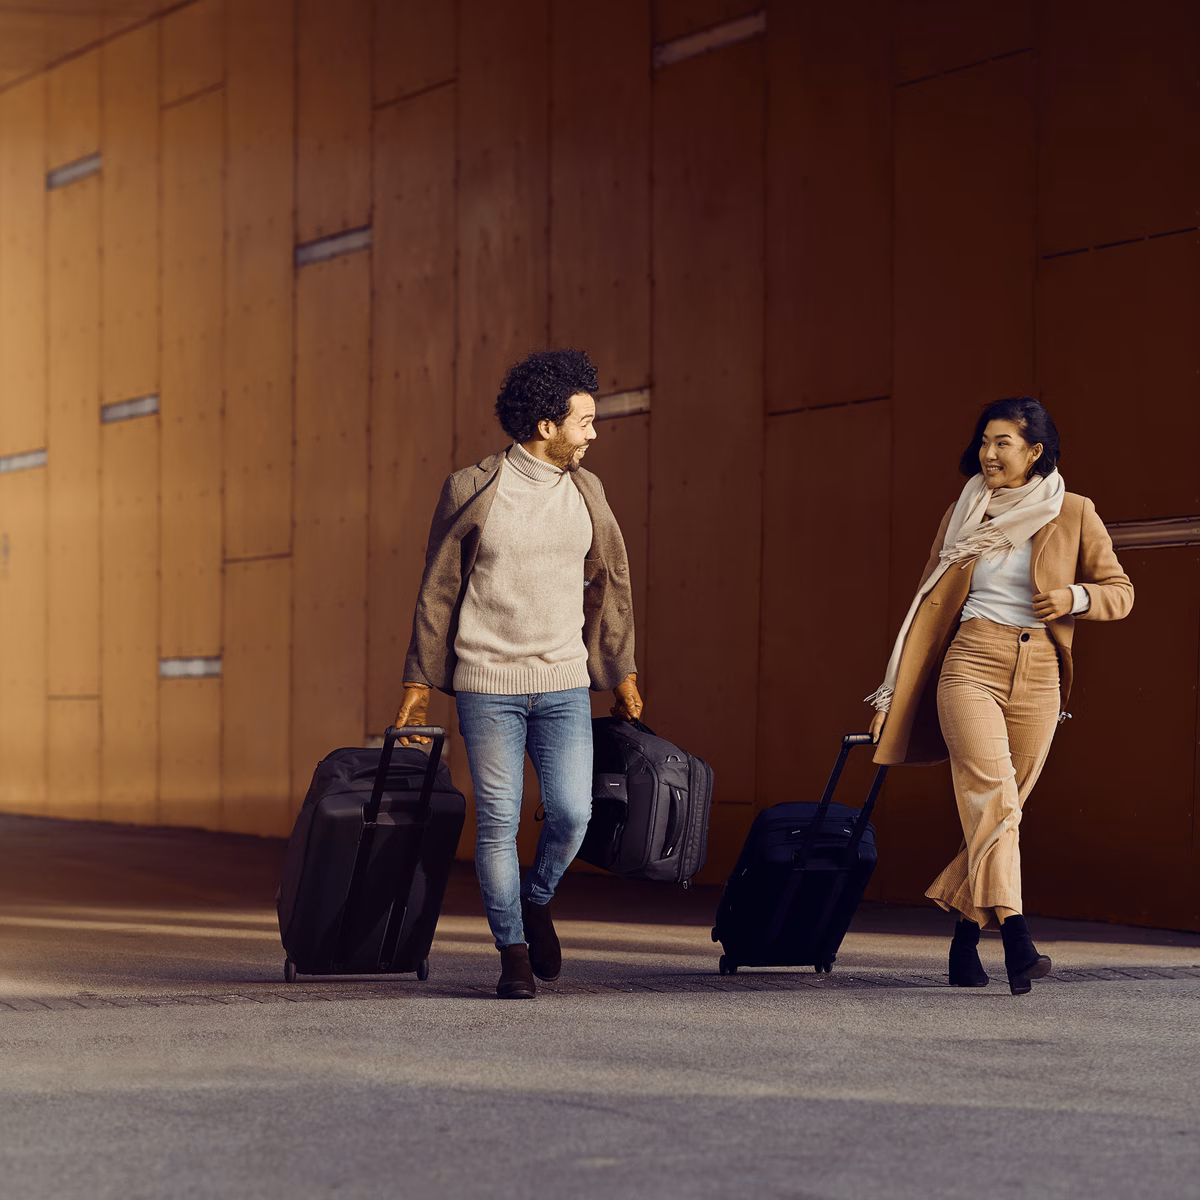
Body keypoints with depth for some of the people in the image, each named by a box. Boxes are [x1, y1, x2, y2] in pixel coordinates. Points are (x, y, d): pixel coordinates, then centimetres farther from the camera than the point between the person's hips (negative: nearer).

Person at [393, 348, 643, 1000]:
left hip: (564, 684, 3)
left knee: (572, 811, -8)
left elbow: (609, 584, 17)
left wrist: (622, 673, 19)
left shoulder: (585, 491, 7)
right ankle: (513, 952, 10)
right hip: (488, 683, -3)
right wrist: (419, 684, 3)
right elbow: (438, 591, 2)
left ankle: (536, 900, 21)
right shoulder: (472, 492, -5)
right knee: (498, 822, -3)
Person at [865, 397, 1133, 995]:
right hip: (970, 664, 0)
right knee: (991, 794, -20)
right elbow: (930, 605, 19)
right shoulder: (963, 515, 14)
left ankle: (965, 932, 19)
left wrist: (1076, 597, -11)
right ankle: (1016, 938, -32)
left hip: (1037, 676, 1)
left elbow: (1120, 591, 12)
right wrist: (896, 696, 17)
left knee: (1000, 809, 0)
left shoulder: (1074, 514, 8)